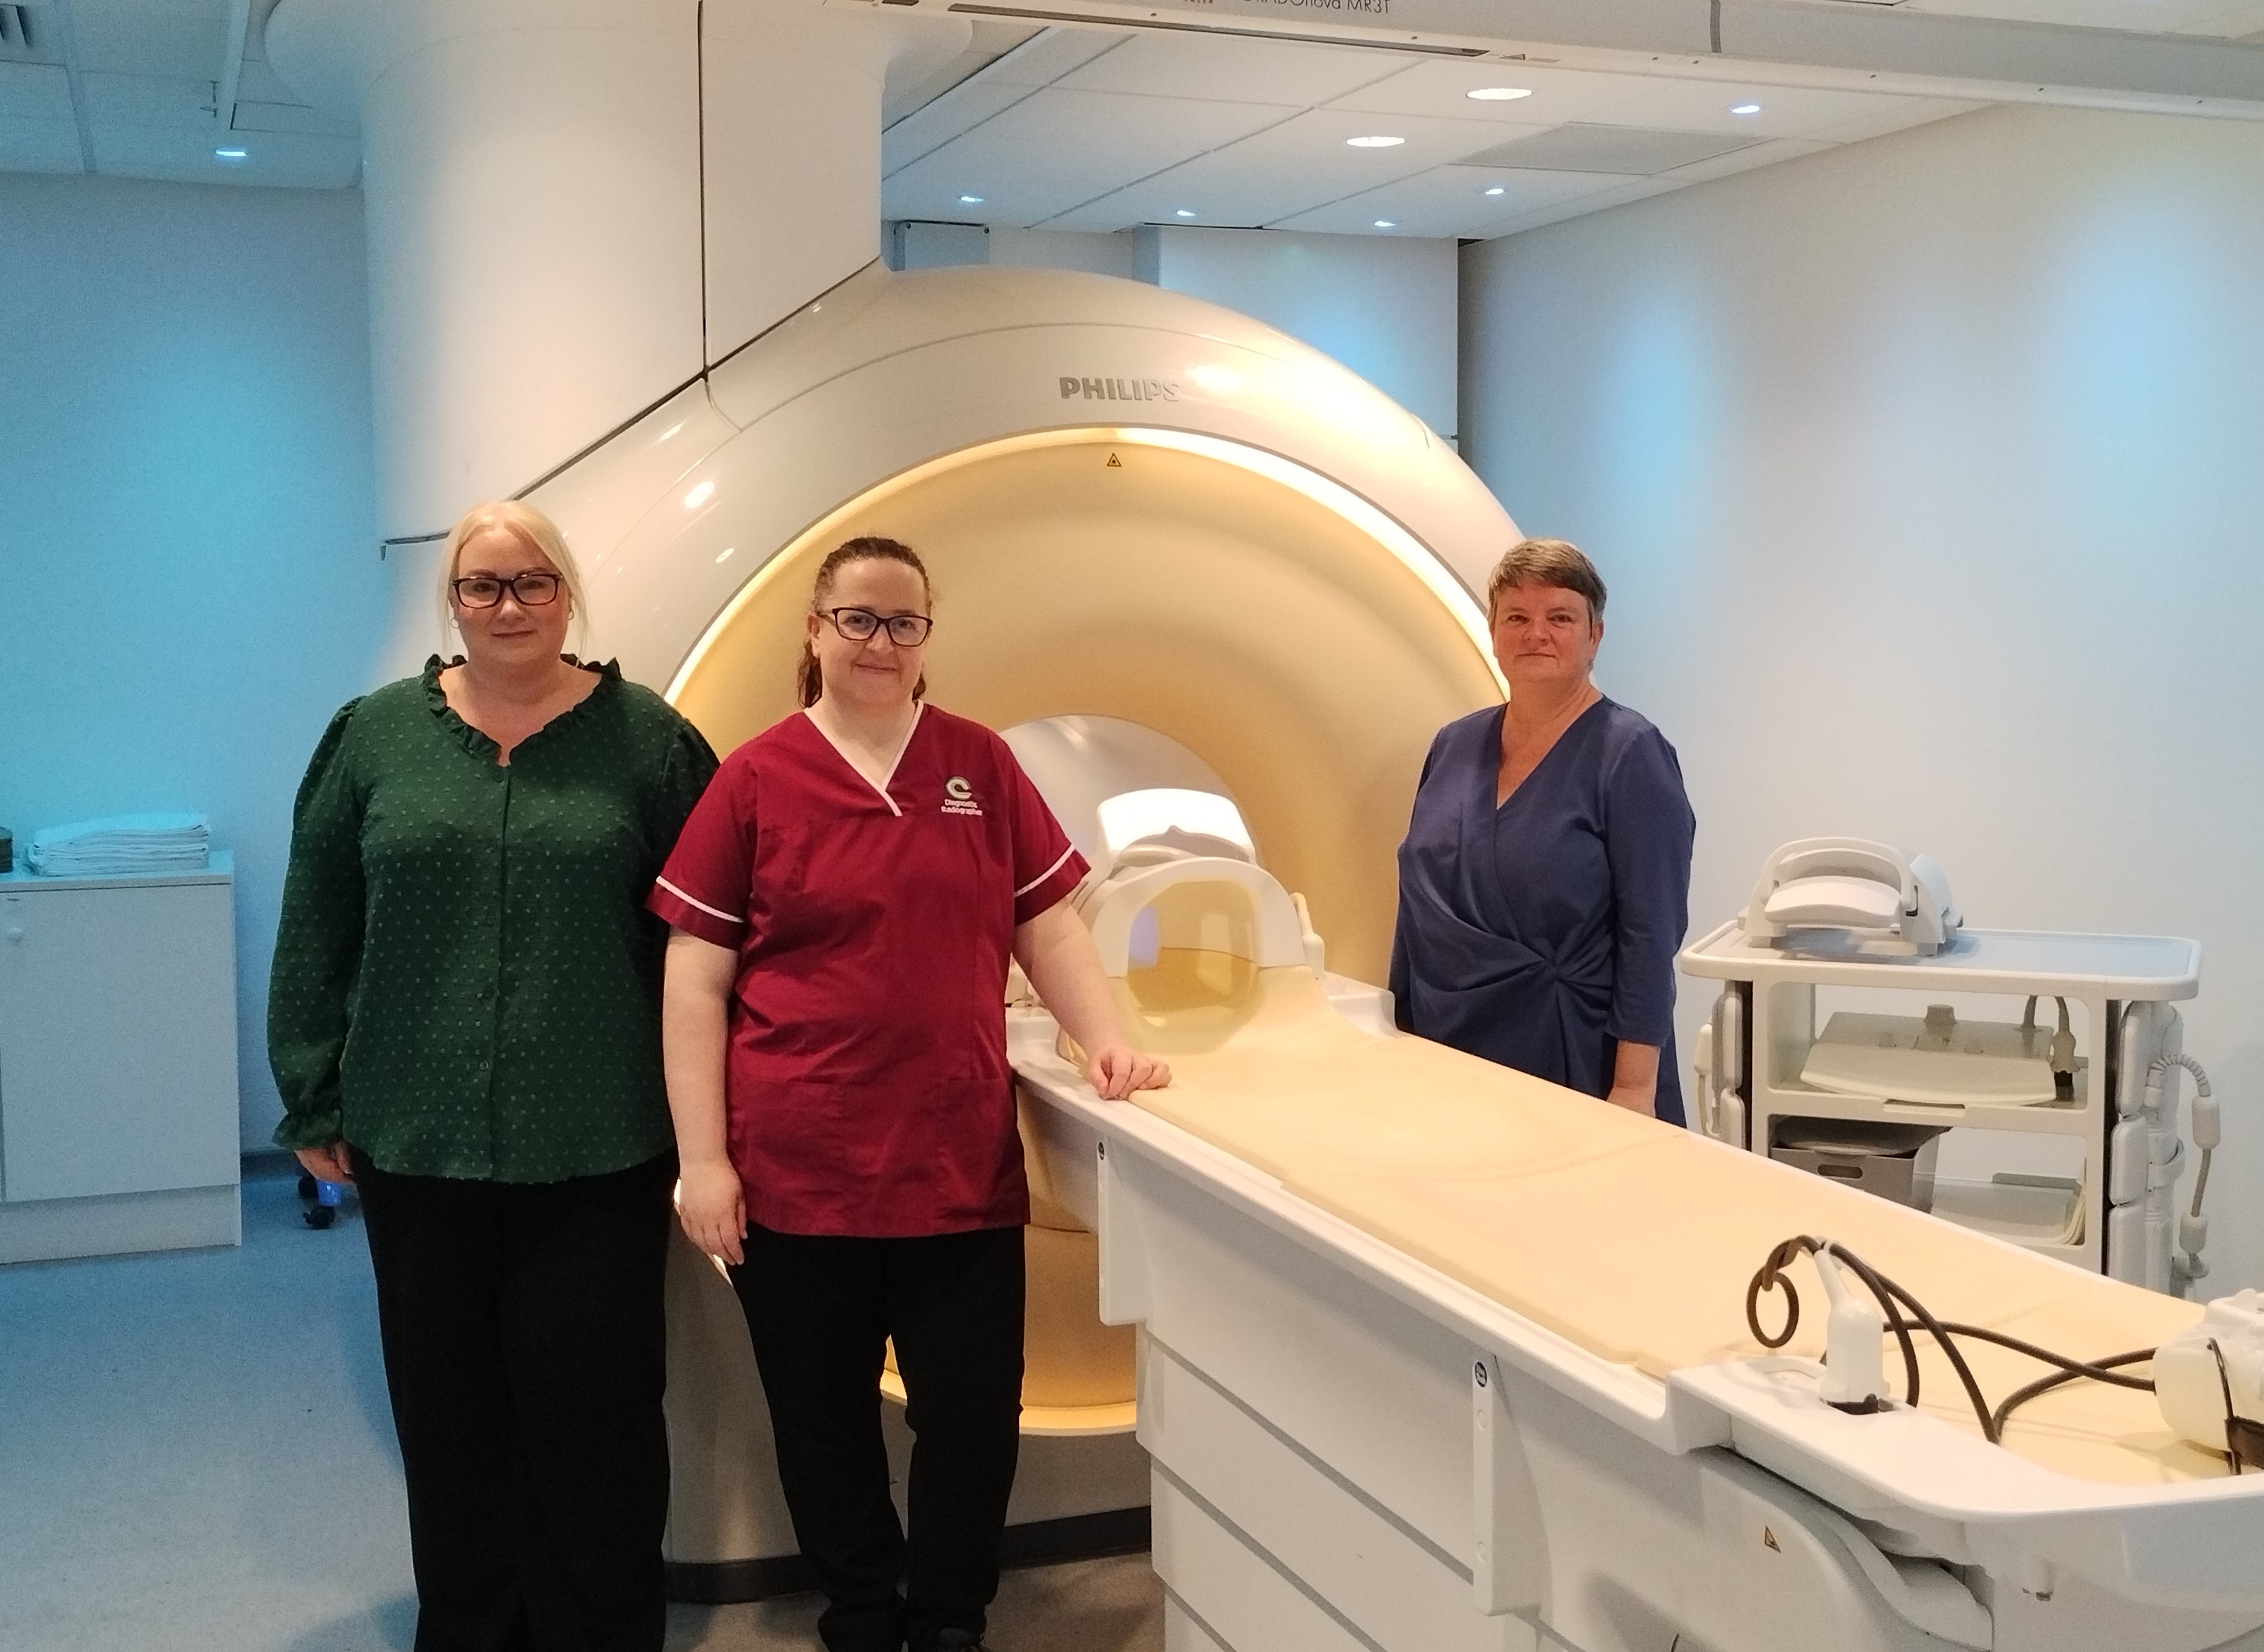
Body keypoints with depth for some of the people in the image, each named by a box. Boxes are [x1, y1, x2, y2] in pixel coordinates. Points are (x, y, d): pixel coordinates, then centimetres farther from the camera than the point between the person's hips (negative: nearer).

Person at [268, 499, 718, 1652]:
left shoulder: (646, 737, 0)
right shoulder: (376, 735, 5)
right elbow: (316, 932, 7)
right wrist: (314, 1100, 4)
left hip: (599, 1152, -2)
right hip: (417, 1142, 2)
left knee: (594, 1408, 4)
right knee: (448, 1410, 12)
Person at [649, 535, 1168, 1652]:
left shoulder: (981, 765, 6)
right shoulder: (755, 778, -2)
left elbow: (1048, 928, 10)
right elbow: (695, 980, -2)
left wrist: (1106, 1041, -6)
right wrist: (703, 1160, -7)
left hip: (963, 1162, 2)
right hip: (799, 1171, -2)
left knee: (974, 1417, 7)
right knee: (825, 1422, 12)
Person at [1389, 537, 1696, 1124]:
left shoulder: (1629, 754, -8)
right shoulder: (1454, 745, 8)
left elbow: (1650, 936, -13)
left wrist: (1634, 1089, -17)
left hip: (1576, 1068, -5)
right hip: (1448, 1063, 5)